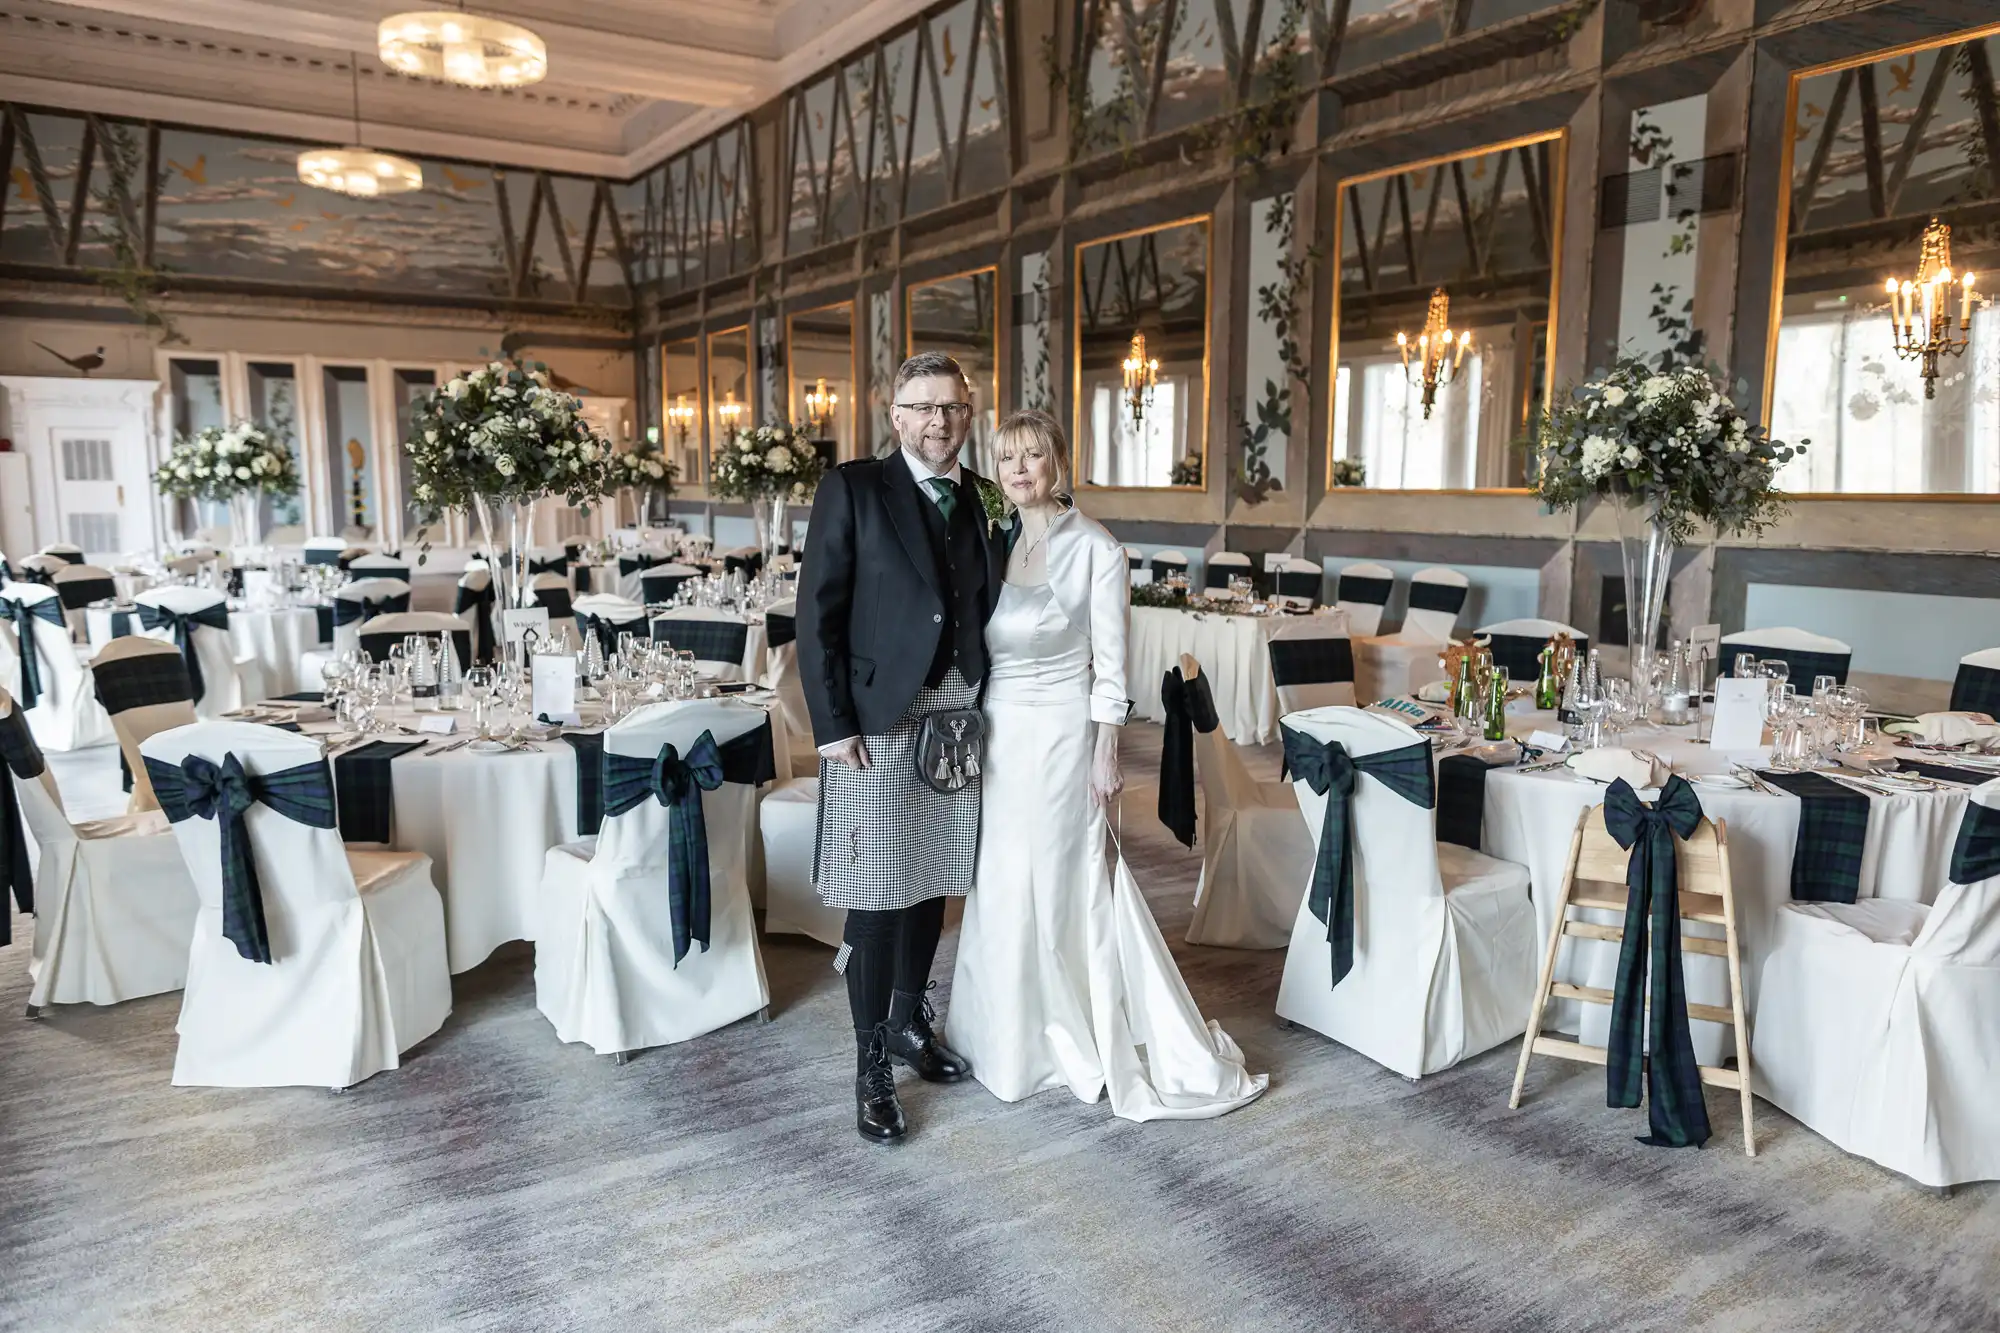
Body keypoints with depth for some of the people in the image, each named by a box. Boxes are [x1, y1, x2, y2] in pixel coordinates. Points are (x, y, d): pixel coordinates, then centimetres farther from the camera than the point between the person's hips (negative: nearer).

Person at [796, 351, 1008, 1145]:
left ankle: (910, 1024, 34)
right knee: (877, 897, 1)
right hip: (878, 721, -5)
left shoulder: (985, 499, 10)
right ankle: (872, 1069, 14)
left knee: (932, 883, 15)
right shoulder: (853, 490, -4)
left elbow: (990, 608, 11)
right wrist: (833, 724, -12)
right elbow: (817, 612, -7)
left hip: (960, 721, 5)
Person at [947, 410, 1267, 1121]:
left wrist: (1105, 755, -10)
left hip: (1062, 731, -5)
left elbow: (1110, 664, -8)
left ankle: (1081, 1040, 20)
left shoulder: (1095, 548, -8)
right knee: (1002, 885, 12)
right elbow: (976, 647, 12)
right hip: (997, 730, 6)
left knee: (1063, 881, 2)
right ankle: (1016, 1032, 30)